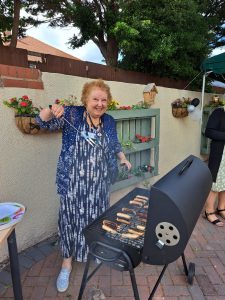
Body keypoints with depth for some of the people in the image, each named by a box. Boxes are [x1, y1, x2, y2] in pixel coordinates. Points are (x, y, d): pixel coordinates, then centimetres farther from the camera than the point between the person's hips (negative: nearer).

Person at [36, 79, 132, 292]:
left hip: (99, 183, 4)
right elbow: (43, 122, -14)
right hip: (73, 183, -4)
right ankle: (67, 262, 29)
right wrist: (51, 111, -35)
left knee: (97, 217, 19)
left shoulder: (109, 121, 5)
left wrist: (122, 158, 1)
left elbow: (114, 145, 17)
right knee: (71, 219, 7)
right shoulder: (71, 114, -8)